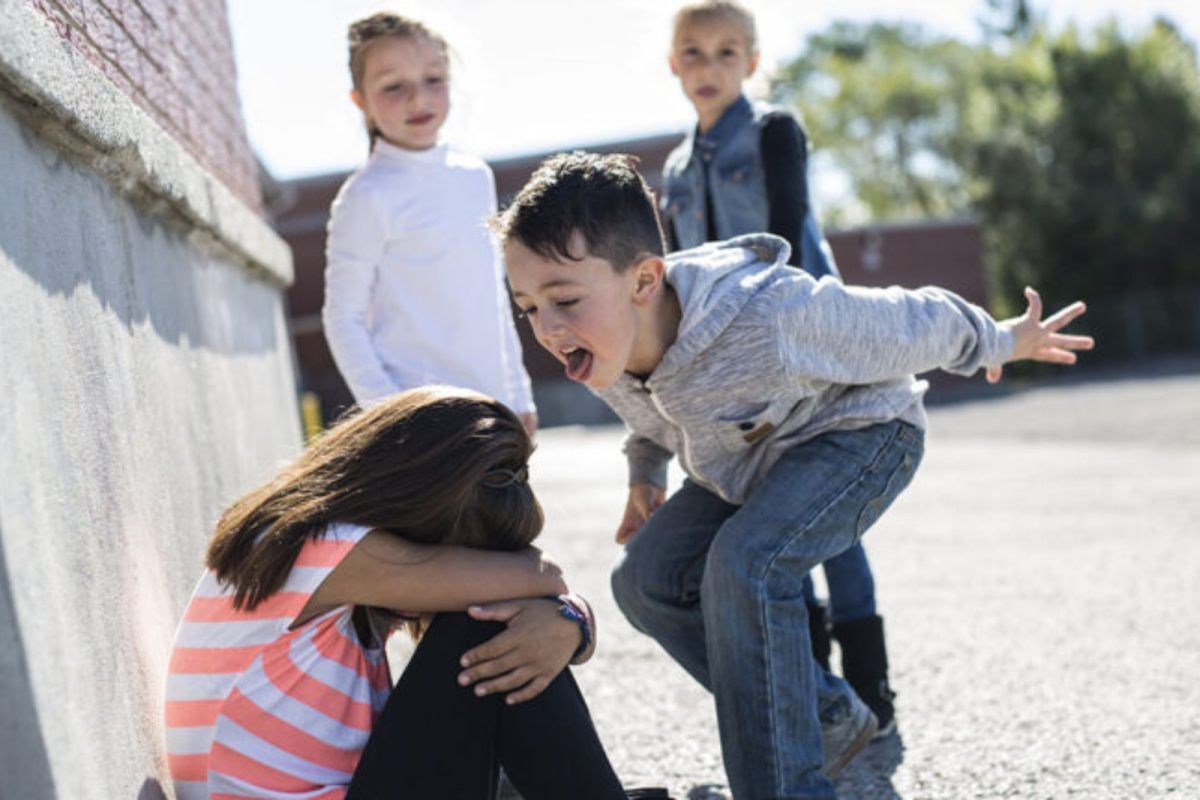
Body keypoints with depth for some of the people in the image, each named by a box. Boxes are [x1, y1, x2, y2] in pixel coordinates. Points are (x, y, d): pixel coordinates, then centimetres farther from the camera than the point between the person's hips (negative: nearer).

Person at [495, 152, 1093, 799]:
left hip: (861, 433, -8)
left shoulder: (772, 322, -42)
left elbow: (916, 324, -22)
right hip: (750, 458, 8)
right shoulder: (602, 343, -20)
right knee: (646, 579, -3)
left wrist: (1004, 343, -6)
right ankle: (829, 719, 11)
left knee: (745, 565, -32)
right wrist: (645, 476, 19)